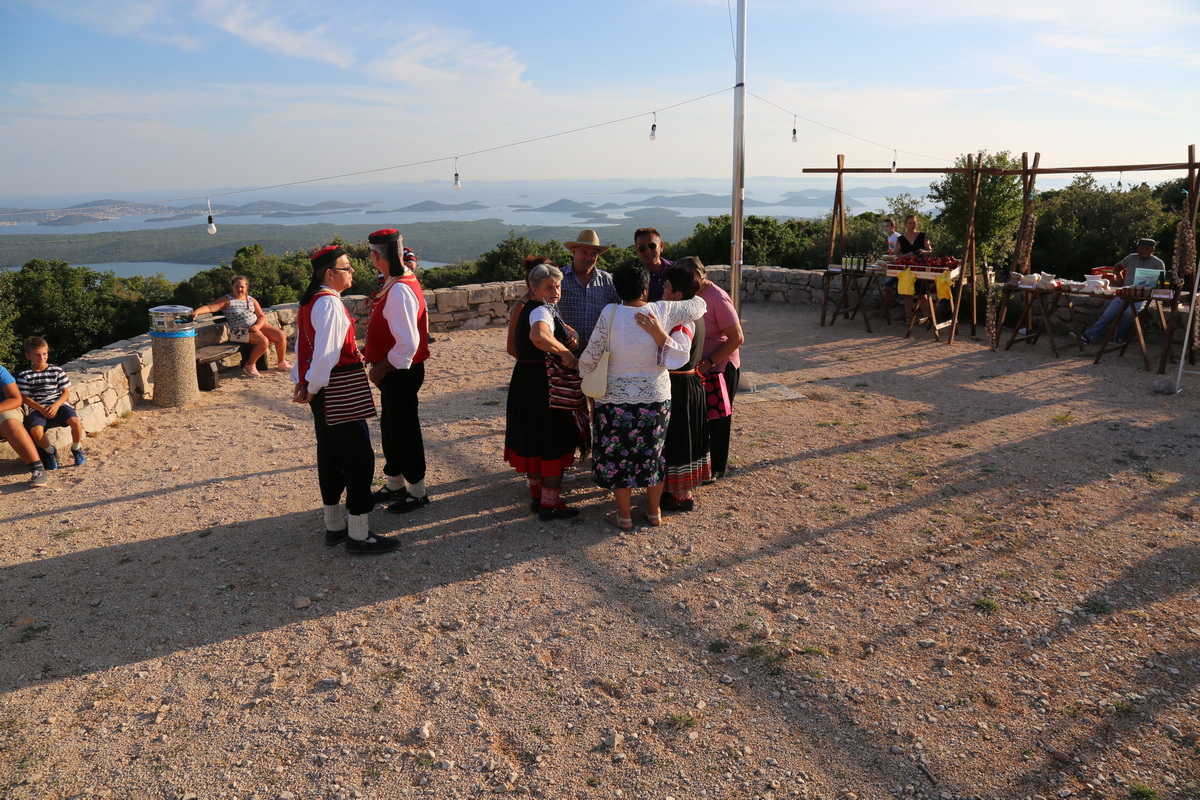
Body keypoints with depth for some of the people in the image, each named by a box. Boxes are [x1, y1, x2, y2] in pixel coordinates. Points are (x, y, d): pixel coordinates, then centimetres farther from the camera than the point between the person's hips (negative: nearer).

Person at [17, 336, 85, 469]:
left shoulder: (57, 371, 5)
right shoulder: (24, 375, 3)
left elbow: (66, 392, 4)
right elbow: (24, 397, 2)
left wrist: (55, 406, -13)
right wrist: (40, 408, -14)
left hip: (59, 405, 1)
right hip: (38, 408, -1)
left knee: (75, 421, -29)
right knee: (36, 430, -32)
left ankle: (76, 449, 0)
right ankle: (50, 451, 0)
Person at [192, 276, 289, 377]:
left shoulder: (251, 300, 13)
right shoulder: (227, 300, -2)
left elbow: (262, 316, 9)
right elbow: (210, 307, -14)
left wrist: (257, 326, -12)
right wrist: (197, 311, -33)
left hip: (256, 326, 6)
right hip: (240, 331, -6)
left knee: (280, 335, -7)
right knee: (263, 341, -29)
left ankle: (282, 362, 14)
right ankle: (249, 366, -11)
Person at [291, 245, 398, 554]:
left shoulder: (310, 301, 13)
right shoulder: (329, 303, -18)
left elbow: (302, 344, 16)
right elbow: (325, 354, -23)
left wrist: (301, 382, 13)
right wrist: (311, 388, -13)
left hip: (323, 393, 10)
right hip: (341, 392, -10)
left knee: (330, 456, 16)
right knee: (359, 458, -4)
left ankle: (334, 526, 28)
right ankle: (358, 535, 2)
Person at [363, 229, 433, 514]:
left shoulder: (399, 290, -24)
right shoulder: (396, 283, 7)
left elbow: (408, 343, -28)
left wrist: (382, 368, -18)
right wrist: (373, 356, 10)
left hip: (400, 373, -10)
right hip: (394, 372, 10)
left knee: (405, 431, 4)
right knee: (390, 428, 20)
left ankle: (417, 491, 19)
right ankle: (395, 485, 37)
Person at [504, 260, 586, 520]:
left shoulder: (528, 309, 14)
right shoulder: (542, 311, -19)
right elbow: (538, 335, -42)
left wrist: (565, 342, 16)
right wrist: (565, 352, -30)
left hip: (525, 382, 10)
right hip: (544, 386, -10)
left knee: (534, 442, 18)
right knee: (554, 443, 0)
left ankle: (537, 496, 30)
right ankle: (550, 504, 7)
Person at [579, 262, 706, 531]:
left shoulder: (610, 313, -16)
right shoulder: (662, 310, -9)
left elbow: (591, 356, -13)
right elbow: (698, 306, 8)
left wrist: (584, 375, 9)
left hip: (616, 399, -2)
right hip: (657, 398, 3)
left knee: (618, 456, 12)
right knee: (653, 453, 18)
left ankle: (624, 515, 23)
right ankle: (655, 511, 32)